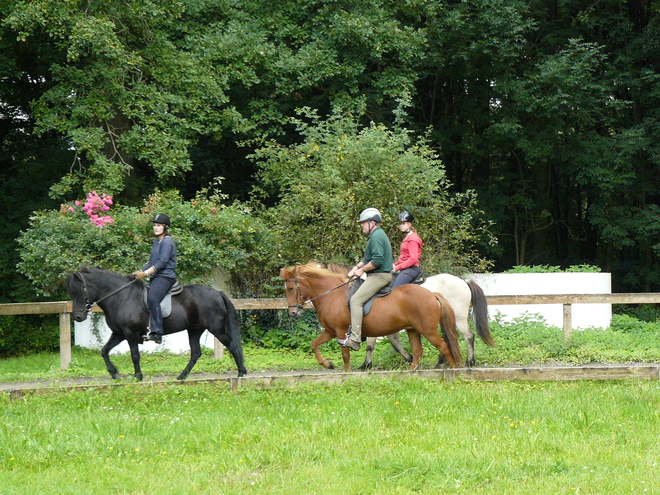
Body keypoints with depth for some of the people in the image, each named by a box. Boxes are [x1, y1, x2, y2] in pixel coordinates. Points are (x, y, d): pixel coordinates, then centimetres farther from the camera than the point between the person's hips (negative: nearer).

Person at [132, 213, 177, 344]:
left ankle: (156, 332, -38)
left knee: (153, 298, -32)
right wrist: (140, 272, 8)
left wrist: (146, 273, -21)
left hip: (165, 277, -11)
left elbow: (162, 262, -17)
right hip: (155, 277, 11)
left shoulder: (167, 242, -8)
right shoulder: (156, 242, 21)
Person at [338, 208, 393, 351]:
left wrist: (362, 270, -14)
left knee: (356, 300, -20)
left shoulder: (376, 236, -15)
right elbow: (368, 258, 25)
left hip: (379, 276, -12)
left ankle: (354, 339, -27)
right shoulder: (379, 234, 20)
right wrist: (357, 267, 11)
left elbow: (377, 260, -24)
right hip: (381, 275, 12)